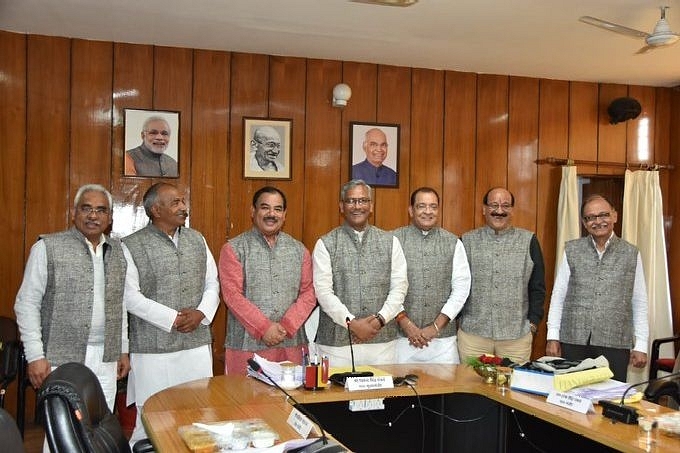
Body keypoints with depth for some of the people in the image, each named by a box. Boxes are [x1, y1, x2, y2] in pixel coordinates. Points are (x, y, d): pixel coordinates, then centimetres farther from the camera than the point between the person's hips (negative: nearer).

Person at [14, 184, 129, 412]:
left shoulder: (116, 250, 11)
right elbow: (27, 303, -4)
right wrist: (35, 356, -9)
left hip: (106, 359, 4)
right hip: (62, 359, -4)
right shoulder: (47, 247, -3)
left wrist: (123, 350, 14)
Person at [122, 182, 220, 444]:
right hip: (154, 349, -4)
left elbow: (212, 284, 12)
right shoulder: (132, 246, -4)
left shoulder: (197, 240, 11)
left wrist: (201, 313, -6)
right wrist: (173, 319, -13)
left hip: (198, 344, 4)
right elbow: (130, 296, -10)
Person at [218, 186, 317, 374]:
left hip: (290, 344, 3)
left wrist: (286, 326, -8)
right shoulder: (234, 249, 2)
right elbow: (233, 295, -7)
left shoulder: (299, 250, 13)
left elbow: (308, 294, 6)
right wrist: (264, 328, -13)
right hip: (246, 344, -3)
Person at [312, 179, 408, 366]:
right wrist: (351, 322, -14)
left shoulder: (390, 242, 9)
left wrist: (380, 319, -10)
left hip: (382, 340, 2)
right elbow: (323, 291, -6)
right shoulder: (325, 244, 2)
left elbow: (399, 286, 4)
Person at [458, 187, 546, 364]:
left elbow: (537, 286, 7)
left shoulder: (529, 241, 6)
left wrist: (533, 322, 1)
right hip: (472, 333, 0)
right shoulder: (468, 241, 7)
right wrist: (457, 318, 2)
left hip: (517, 336, 0)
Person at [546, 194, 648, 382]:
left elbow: (639, 303, 7)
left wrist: (641, 345, 2)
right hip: (574, 341, 0)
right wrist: (553, 336, 0)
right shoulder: (572, 251, 6)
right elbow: (558, 295, 6)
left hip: (615, 345, 0)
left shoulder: (631, 254, 6)